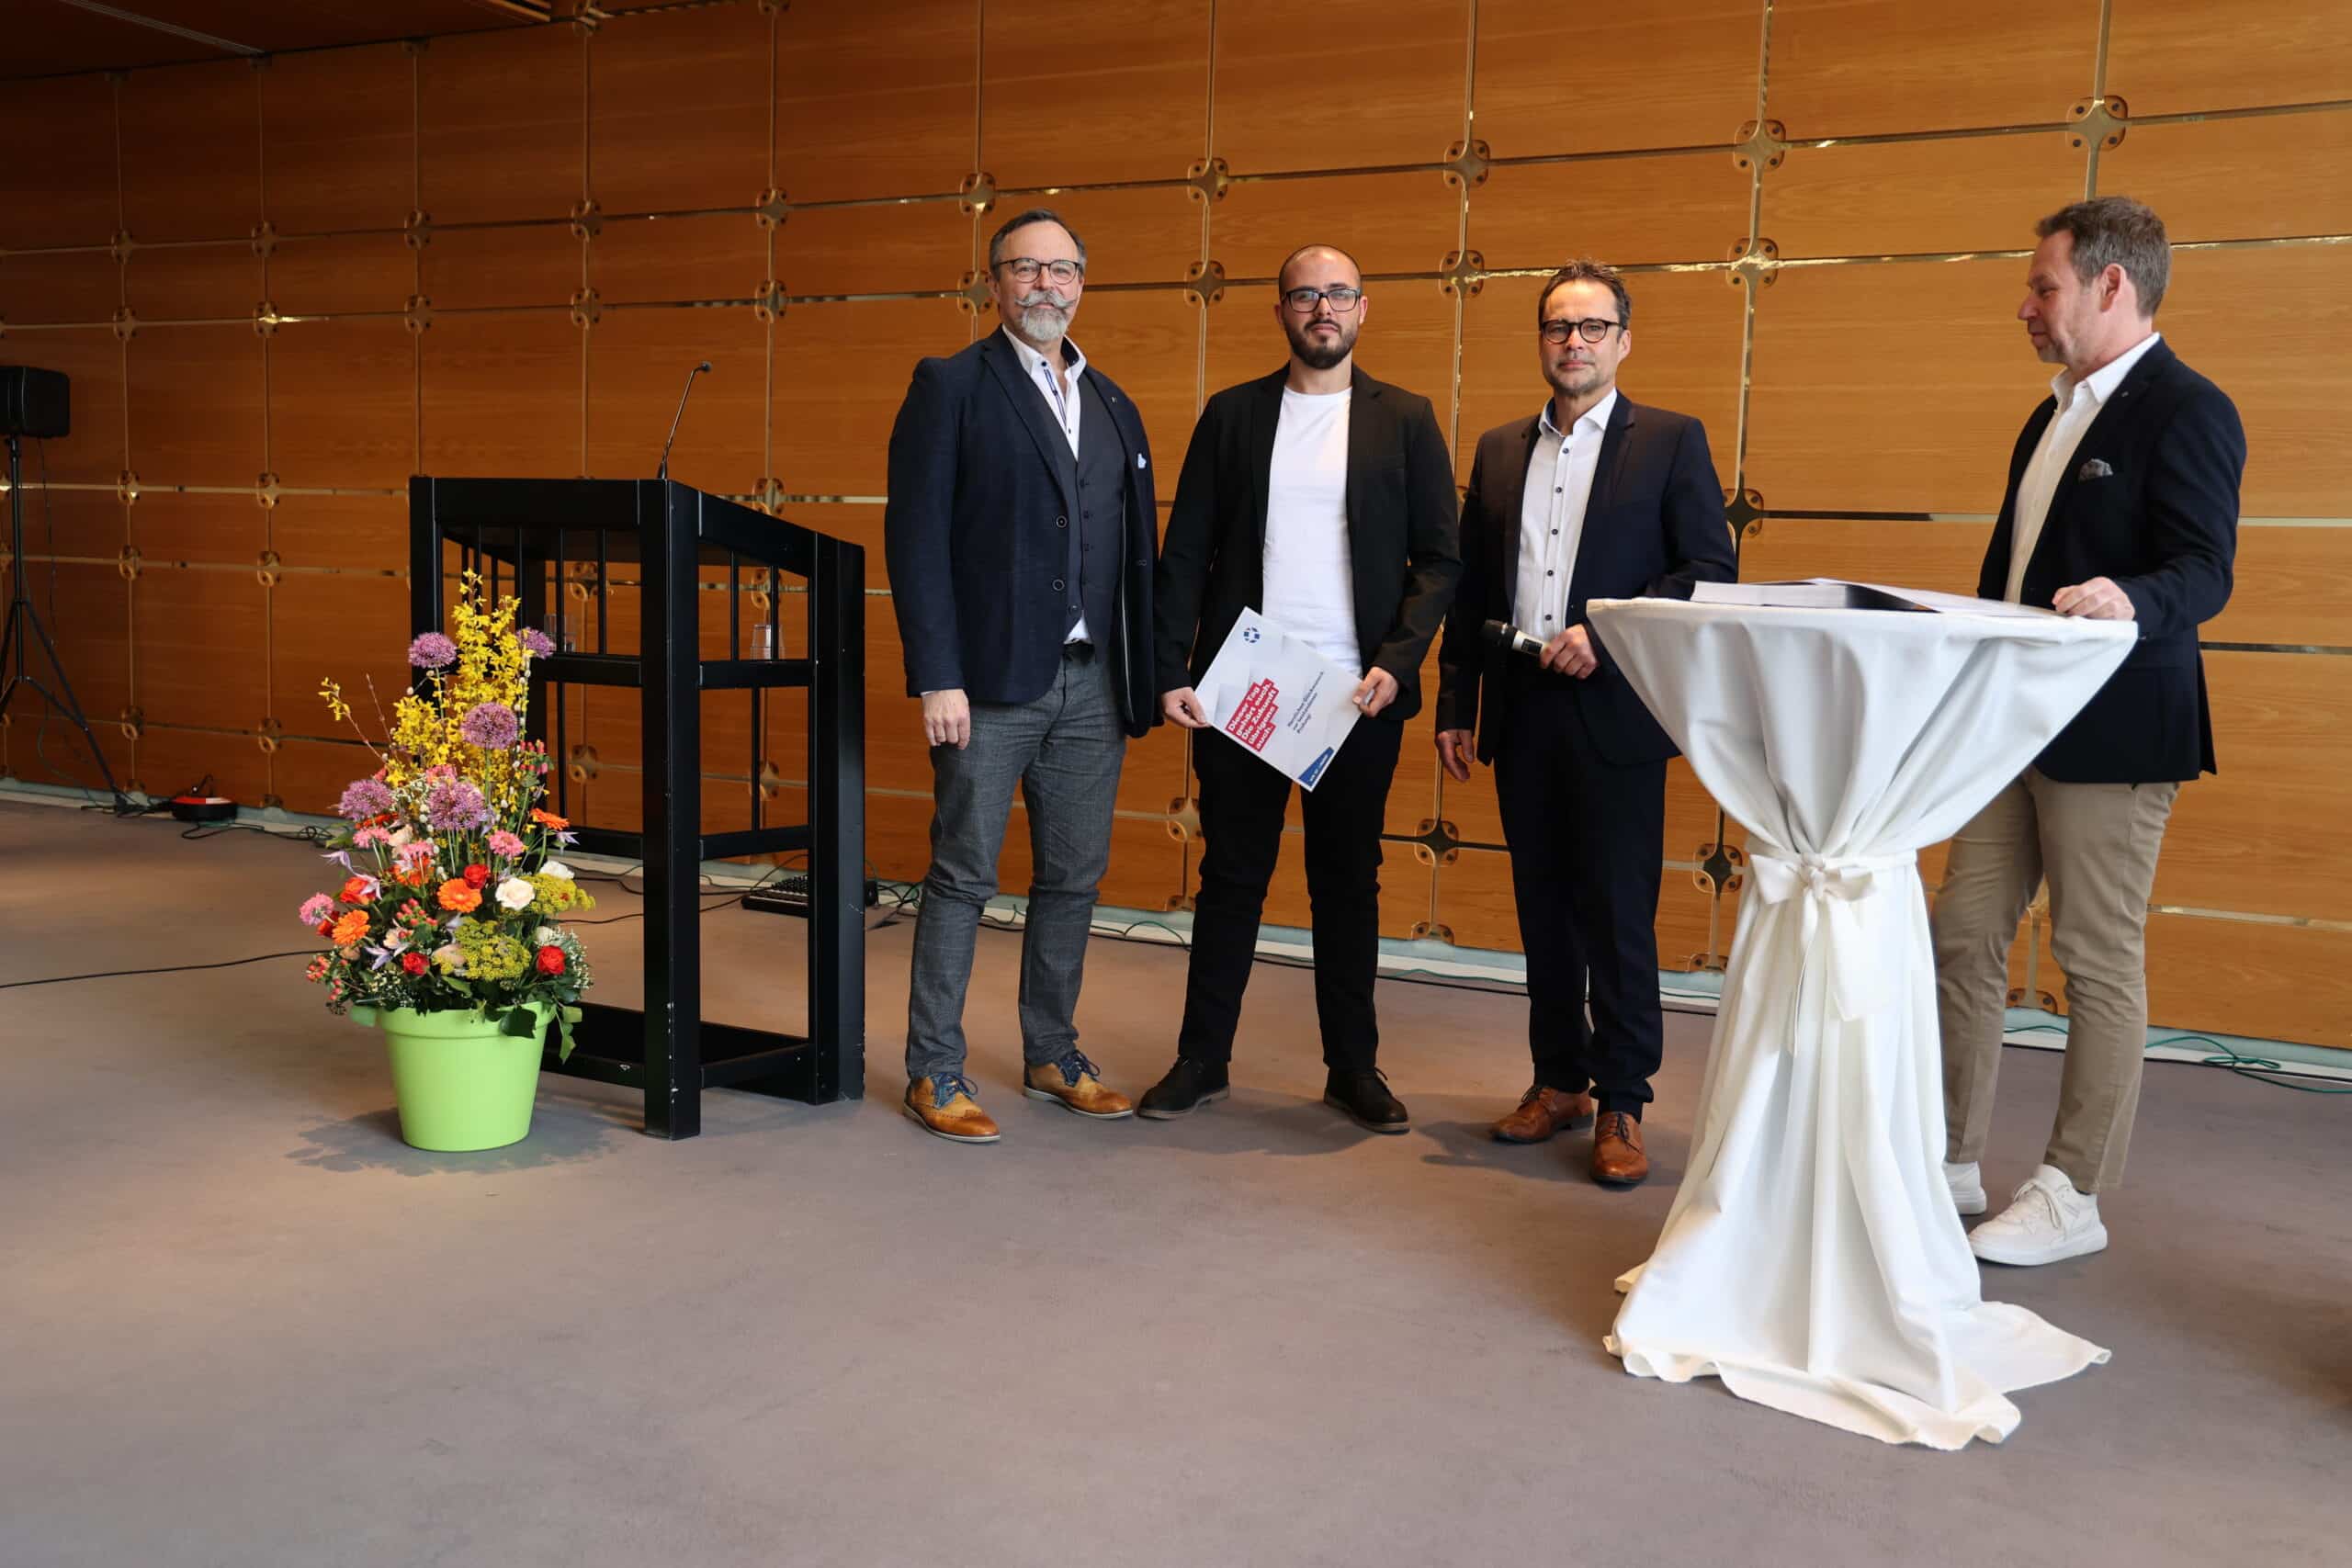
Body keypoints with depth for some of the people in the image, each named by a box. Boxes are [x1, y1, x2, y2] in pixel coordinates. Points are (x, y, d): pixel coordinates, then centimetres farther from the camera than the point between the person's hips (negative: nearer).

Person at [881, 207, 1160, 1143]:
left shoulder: (1114, 407, 16)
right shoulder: (951, 387, 0)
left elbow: (1136, 550, 15)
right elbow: (915, 536, -7)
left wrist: (1142, 676, 7)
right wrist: (936, 677, -15)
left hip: (1092, 684, 6)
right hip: (993, 679, -5)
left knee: (1074, 877, 11)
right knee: (963, 876, 1)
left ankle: (1053, 1056, 25)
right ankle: (935, 1073, 11)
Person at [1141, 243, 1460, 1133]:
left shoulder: (1404, 420, 5)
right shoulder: (1231, 414, 7)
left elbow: (1439, 557, 2)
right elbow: (1185, 552, 4)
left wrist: (1396, 661, -11)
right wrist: (1172, 673, -5)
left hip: (1357, 694, 0)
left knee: (1348, 882, 8)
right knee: (1231, 876, 7)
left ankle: (1353, 1068, 19)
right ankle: (1202, 1059, 18)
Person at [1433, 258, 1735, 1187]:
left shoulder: (1671, 441, 1)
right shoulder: (1500, 450, 13)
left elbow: (1712, 574, -5)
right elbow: (1471, 589, 14)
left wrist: (1607, 634, -16)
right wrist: (1454, 705, 10)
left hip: (1614, 713, -4)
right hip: (1520, 716, 4)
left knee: (1618, 916, -2)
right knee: (1543, 908, 11)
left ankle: (1621, 1106, 9)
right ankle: (1559, 1082, 24)